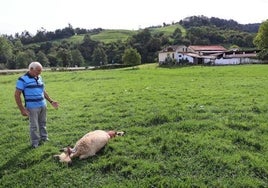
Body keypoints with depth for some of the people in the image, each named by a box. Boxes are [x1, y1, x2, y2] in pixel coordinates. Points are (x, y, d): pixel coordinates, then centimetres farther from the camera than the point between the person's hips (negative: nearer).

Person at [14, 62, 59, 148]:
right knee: (34, 126, 3)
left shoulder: (39, 78, 10)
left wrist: (51, 101, 14)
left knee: (43, 123, 17)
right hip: (32, 107, -6)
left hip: (43, 105, 6)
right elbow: (17, 95, -10)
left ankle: (44, 138, 32)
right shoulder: (23, 79, -10)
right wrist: (22, 109, -14)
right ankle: (35, 143, 17)